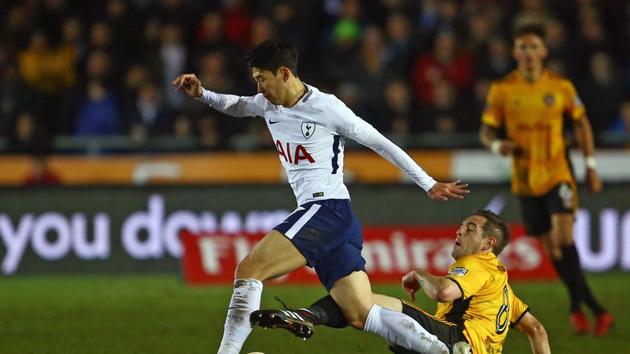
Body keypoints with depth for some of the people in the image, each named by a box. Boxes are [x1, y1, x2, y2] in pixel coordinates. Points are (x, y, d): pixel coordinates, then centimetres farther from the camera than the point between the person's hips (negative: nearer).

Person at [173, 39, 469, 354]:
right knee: (361, 317, 0)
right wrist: (201, 94, 16)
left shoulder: (327, 108, -9)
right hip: (312, 213, 8)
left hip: (328, 209, -8)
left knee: (248, 271, -17)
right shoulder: (268, 104, 13)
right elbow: (236, 106, 35)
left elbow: (381, 144, -2)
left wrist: (429, 185, 1)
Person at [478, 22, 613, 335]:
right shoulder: (501, 90, -4)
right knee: (551, 248, 6)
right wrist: (496, 145, -22)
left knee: (564, 237, -19)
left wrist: (590, 165, 6)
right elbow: (486, 131, 1)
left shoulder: (561, 87, -3)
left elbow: (581, 123, 10)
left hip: (557, 173, -2)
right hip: (526, 179, 2)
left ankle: (577, 306, -8)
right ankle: (592, 307, 19)